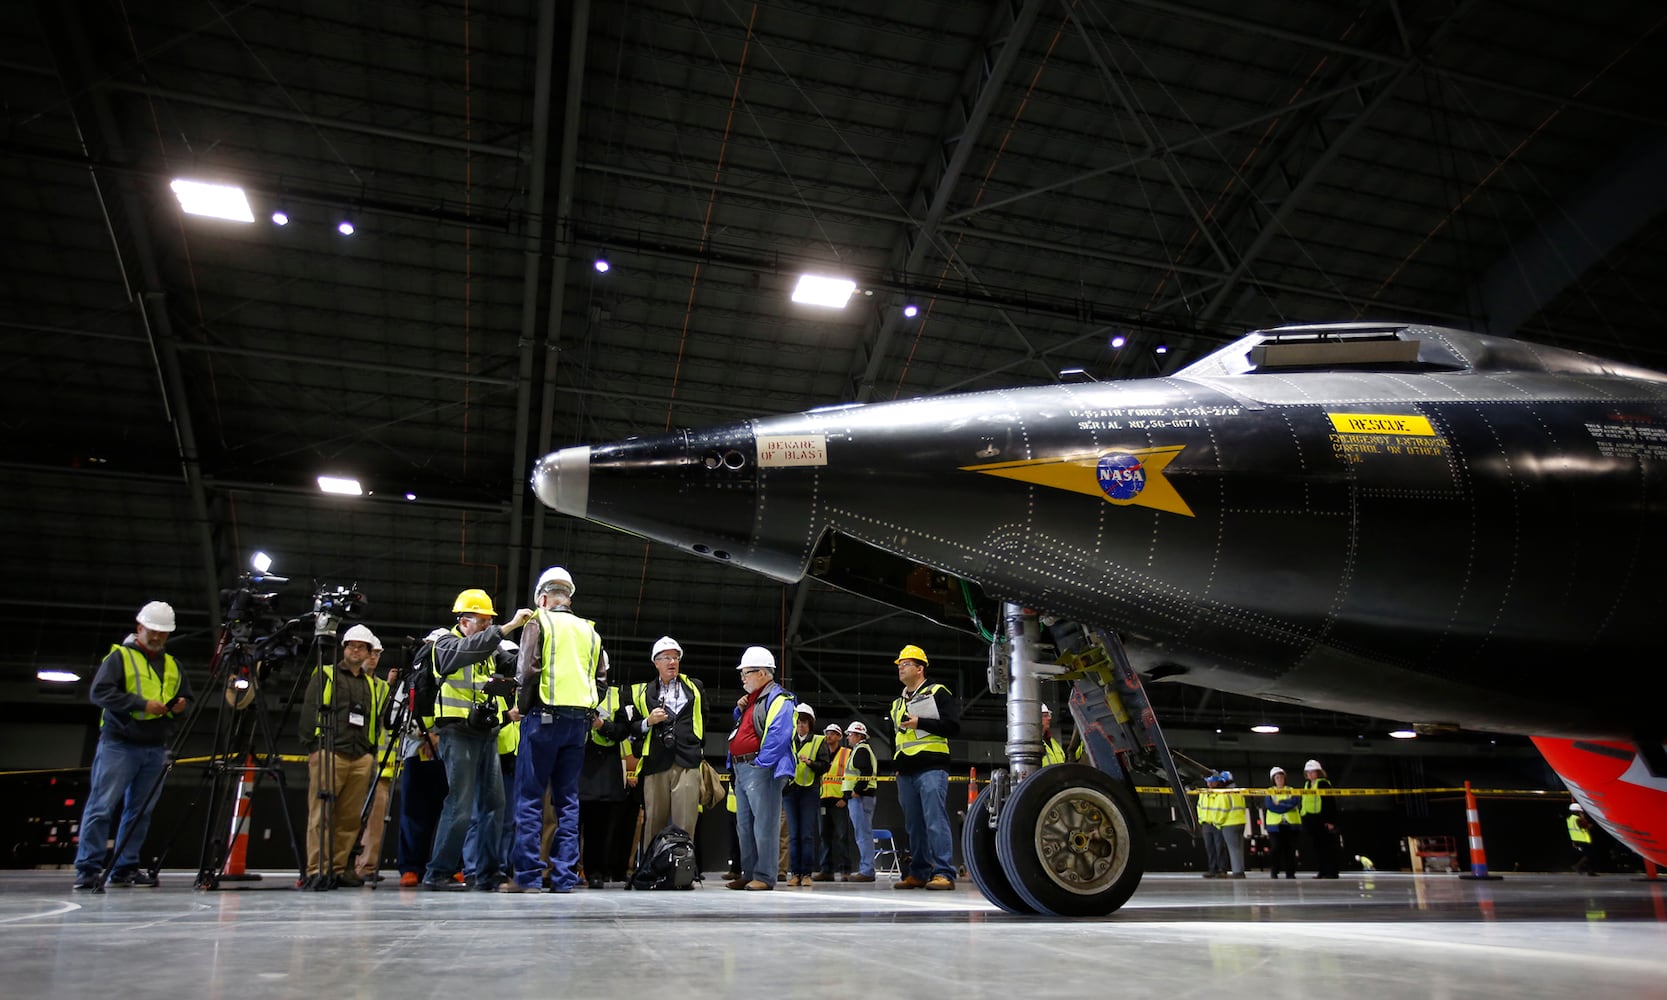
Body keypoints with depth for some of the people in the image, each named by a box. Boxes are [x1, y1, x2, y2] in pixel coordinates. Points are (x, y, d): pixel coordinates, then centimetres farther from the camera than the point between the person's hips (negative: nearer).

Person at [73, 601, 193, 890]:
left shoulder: (173, 665, 19)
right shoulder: (119, 656, 1)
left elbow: (186, 698, 24)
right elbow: (100, 692, -10)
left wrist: (180, 706, 0)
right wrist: (142, 704, -17)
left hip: (156, 749, 5)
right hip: (119, 745, -5)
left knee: (140, 811, 6)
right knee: (101, 807, -7)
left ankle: (125, 869, 12)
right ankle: (88, 870, -2)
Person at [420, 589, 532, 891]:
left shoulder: (487, 650, 21)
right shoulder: (447, 644, -3)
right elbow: (471, 649, -25)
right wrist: (510, 625, -31)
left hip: (486, 734, 7)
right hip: (459, 733, -7)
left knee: (494, 803, 5)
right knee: (460, 805, -9)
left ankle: (489, 873, 10)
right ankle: (438, 873, 0)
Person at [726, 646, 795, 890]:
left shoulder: (778, 699, -10)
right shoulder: (752, 699, 21)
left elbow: (778, 735, -20)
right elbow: (742, 727, 34)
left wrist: (761, 763, -22)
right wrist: (740, 710, 14)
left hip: (760, 770, -10)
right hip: (741, 769, 10)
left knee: (764, 825, -9)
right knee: (744, 825, 13)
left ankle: (764, 877, -6)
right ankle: (748, 874, 20)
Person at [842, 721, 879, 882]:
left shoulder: (861, 749, -9)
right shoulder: (864, 749, 23)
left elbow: (866, 772, -22)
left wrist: (857, 791, -21)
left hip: (860, 797, -11)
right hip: (860, 796, 11)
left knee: (863, 834, -11)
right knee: (864, 834, 11)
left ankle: (867, 871, -12)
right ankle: (866, 869, 14)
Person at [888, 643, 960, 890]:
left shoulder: (938, 693, 3)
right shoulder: (897, 704, 25)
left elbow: (953, 726, -7)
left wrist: (920, 723, -12)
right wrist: (896, 762, 21)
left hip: (931, 767, -7)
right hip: (906, 772, 7)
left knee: (935, 821, -14)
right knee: (914, 825, 7)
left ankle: (944, 874, -15)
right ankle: (919, 873, 11)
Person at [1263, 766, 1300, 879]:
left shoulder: (1291, 790, 13)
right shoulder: (1270, 792, 9)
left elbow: (1294, 802, -7)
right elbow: (1270, 806, -7)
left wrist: (1279, 803, -10)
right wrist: (1286, 805, -11)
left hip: (1291, 824, 2)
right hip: (1275, 824, -1)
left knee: (1290, 848, 0)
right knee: (1276, 848, -7)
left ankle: (1290, 872, 7)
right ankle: (1274, 872, 1)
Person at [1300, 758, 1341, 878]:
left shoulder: (1324, 783, -6)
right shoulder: (1306, 784, 17)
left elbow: (1331, 803, -11)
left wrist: (1331, 820, -16)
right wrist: (1304, 819, 18)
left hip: (1322, 820, -7)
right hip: (1310, 821, 8)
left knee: (1327, 847, -3)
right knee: (1316, 847, 9)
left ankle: (1331, 872, 1)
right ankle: (1321, 871, 13)